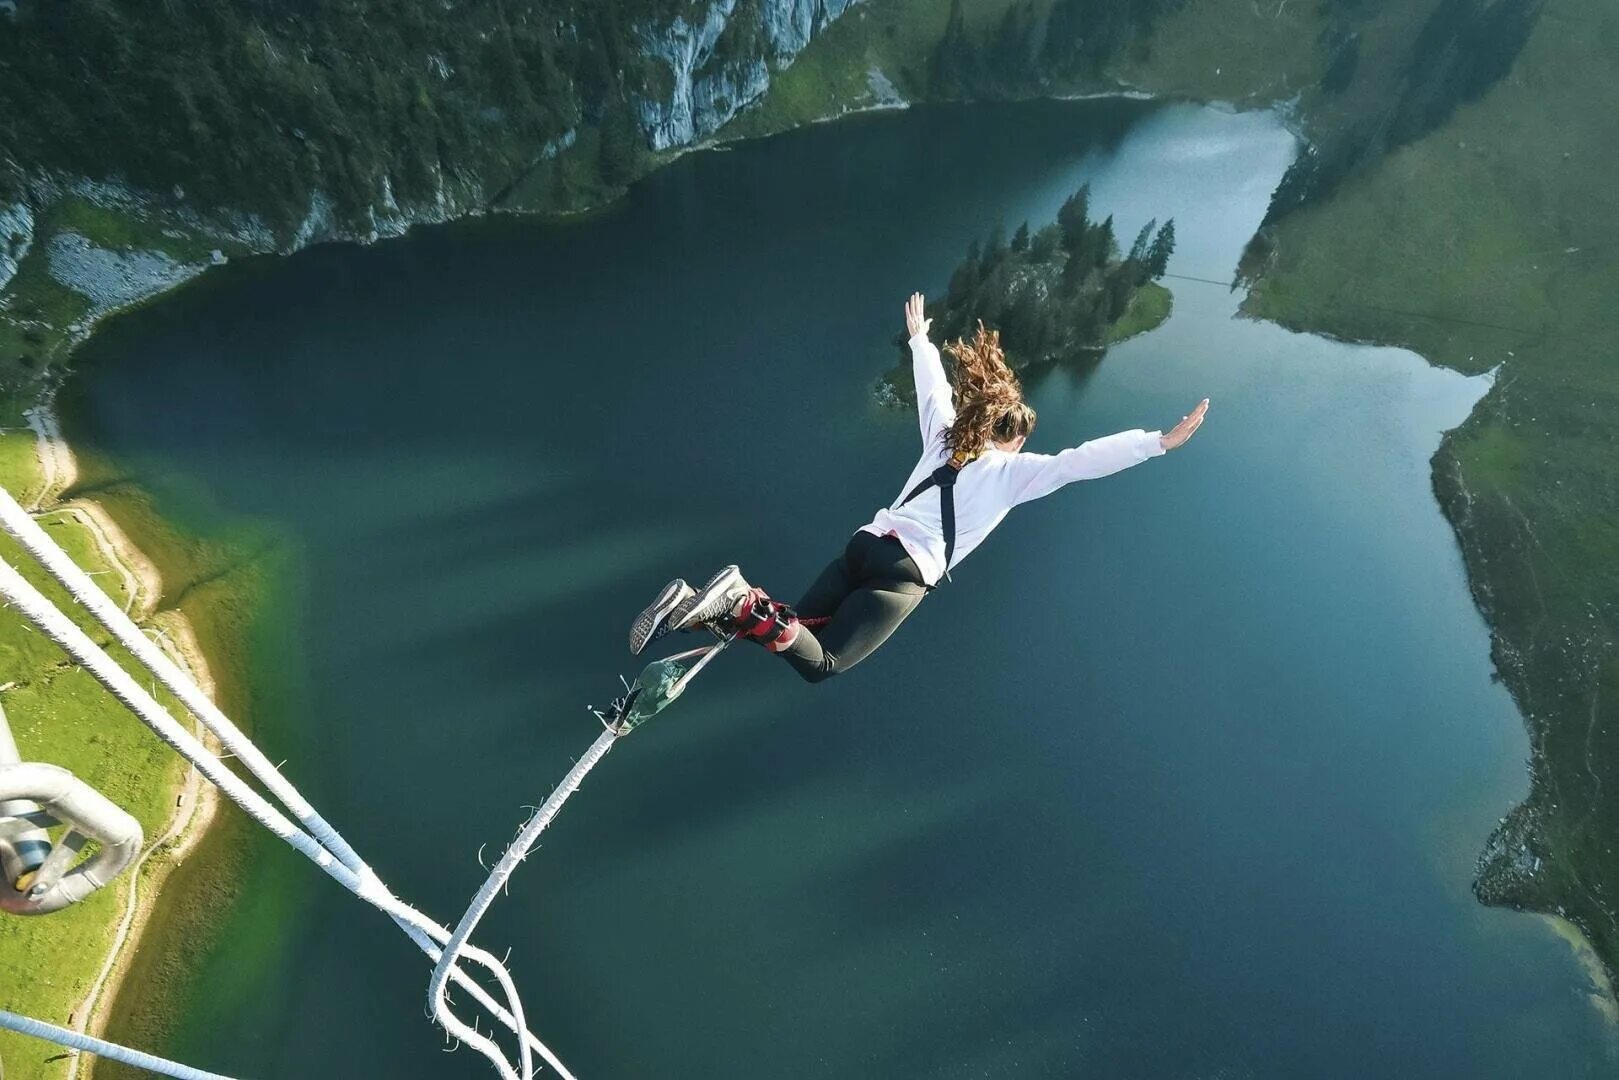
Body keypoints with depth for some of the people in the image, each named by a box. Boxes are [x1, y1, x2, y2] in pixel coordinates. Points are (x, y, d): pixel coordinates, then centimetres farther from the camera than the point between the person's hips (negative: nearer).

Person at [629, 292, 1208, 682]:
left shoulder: (945, 435, 19)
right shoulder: (1013, 470, 4)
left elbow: (933, 385, 33)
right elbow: (1080, 462, -6)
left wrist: (918, 337, 50)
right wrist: (1161, 441, -5)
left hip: (866, 543, 6)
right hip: (907, 571, -6)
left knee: (792, 628, 12)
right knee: (822, 662, -7)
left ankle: (693, 606, -9)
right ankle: (743, 601, -30)